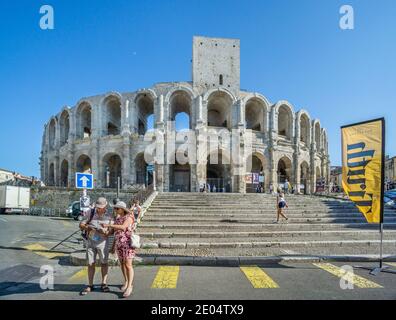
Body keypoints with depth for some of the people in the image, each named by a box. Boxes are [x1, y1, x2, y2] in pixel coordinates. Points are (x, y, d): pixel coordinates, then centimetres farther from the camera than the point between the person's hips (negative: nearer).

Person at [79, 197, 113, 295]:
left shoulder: (109, 217, -8)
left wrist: (103, 231, -30)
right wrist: (87, 227, -25)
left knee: (104, 263, 8)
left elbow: (109, 232, -8)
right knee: (91, 264, 7)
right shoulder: (91, 213, -6)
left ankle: (104, 284, 21)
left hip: (102, 242, -1)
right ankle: (90, 286, 17)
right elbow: (81, 225, -4)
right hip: (90, 242, 1)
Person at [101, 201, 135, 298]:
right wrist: (113, 245, 15)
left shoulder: (129, 217, -14)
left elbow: (123, 227, -30)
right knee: (122, 263, 14)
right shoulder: (118, 218, 10)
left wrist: (108, 225, -31)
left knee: (128, 265, -8)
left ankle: (129, 286, -2)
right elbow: (116, 232, 15)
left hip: (128, 243, -8)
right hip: (119, 243, 8)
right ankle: (126, 282, 30)